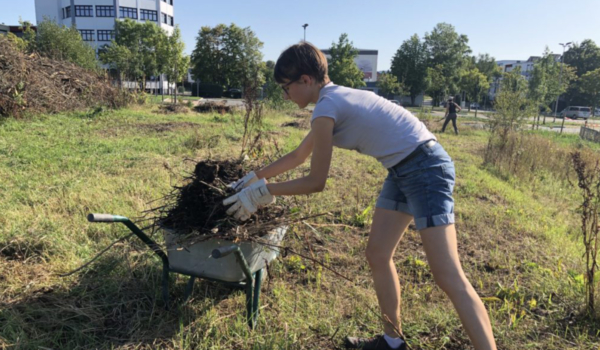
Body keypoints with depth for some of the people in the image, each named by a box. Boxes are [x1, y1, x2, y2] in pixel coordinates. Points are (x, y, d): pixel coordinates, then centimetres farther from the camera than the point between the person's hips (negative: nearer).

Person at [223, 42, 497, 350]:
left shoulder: (326, 107, -16)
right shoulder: (336, 99, 14)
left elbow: (316, 182, -13)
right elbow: (298, 155, 23)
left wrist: (263, 192, -4)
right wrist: (256, 176, 27)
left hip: (425, 167, -10)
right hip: (403, 170, 10)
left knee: (448, 278, -9)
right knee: (377, 256, 12)